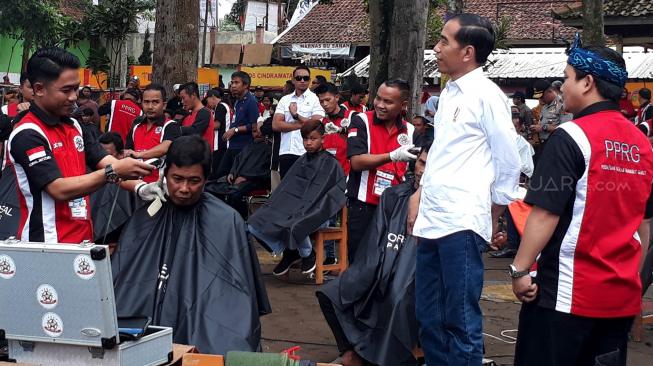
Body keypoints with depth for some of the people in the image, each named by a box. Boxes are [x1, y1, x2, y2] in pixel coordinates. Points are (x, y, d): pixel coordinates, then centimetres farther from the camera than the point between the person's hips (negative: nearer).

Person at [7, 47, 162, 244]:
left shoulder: (74, 126, 11)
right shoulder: (27, 135, -15)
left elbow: (105, 162, 4)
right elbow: (59, 189, -23)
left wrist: (139, 186, -15)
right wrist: (113, 171, -28)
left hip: (82, 238, 8)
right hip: (46, 245, -8)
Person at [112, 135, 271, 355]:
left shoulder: (226, 222, -1)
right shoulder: (145, 219, 10)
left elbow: (237, 297, -1)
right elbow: (119, 283, 14)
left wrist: (234, 346, -13)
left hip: (207, 338, -2)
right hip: (143, 333, 2)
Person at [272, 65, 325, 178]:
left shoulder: (316, 99, 1)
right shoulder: (285, 100, 11)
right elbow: (276, 125, -1)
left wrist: (296, 115, -5)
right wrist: (302, 124, -7)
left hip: (307, 153, -3)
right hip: (286, 153, 3)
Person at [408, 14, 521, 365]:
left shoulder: (486, 95, -8)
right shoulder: (448, 93, 15)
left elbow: (508, 163, -6)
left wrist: (493, 216, 3)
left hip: (462, 223, -8)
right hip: (431, 220, 8)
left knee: (461, 321, -3)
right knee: (429, 318, 13)